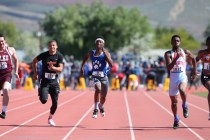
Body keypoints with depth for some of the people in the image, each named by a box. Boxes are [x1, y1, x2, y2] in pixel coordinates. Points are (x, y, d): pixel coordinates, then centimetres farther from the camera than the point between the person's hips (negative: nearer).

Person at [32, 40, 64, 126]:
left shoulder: (59, 56, -4)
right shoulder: (44, 55, -7)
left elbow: (60, 69, -12)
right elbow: (34, 61, 9)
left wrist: (53, 68, -32)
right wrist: (35, 73, 6)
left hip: (54, 81, 2)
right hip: (44, 81, -2)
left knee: (55, 102, 0)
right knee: (44, 100, -15)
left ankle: (50, 118, 23)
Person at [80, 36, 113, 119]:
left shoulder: (105, 53, -8)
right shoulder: (91, 53, 2)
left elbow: (111, 65, -23)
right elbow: (85, 58, 25)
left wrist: (105, 53, -26)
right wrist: (82, 68, 20)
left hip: (104, 77, 0)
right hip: (95, 76, 0)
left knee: (103, 97, 11)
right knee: (98, 89, -31)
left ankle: (101, 106, 48)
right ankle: (96, 109, -22)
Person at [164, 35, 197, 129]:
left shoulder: (185, 53, 3)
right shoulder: (168, 54, -4)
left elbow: (193, 59, 23)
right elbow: (169, 67, -17)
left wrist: (194, 71, 20)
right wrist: (176, 58, -26)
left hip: (183, 77, -1)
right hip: (173, 78, 1)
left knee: (181, 90, -35)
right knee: (174, 102, 8)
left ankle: (185, 105, -9)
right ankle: (176, 119, 28)